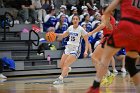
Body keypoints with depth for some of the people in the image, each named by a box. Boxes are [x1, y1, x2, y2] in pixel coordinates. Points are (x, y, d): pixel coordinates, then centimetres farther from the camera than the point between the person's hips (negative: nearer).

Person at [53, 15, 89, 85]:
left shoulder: (81, 29, -11)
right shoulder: (70, 28, 5)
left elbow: (86, 41, -7)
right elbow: (63, 35, 20)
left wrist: (86, 51, -17)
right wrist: (56, 35, 3)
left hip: (76, 49, -6)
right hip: (68, 47, 6)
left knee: (66, 64, -19)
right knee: (61, 65, 4)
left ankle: (60, 79, -19)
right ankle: (66, 70, 37)